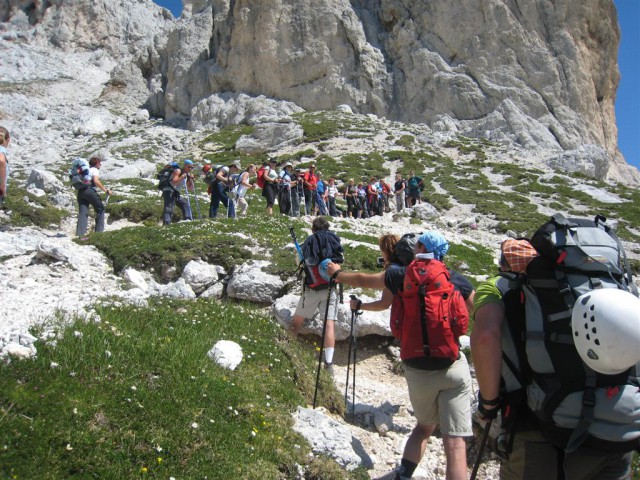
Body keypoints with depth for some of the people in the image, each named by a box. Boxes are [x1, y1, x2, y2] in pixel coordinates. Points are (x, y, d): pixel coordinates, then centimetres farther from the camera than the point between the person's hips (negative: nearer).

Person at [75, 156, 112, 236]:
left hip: (80, 191, 7)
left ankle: (80, 232, -9)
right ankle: (99, 230, 2)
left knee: (82, 212, 1)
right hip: (90, 191, -7)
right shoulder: (95, 170, 2)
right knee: (100, 209, 7)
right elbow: (96, 181, -15)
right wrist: (106, 190, -13)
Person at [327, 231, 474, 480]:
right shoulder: (457, 280, 2)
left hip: (417, 370, 2)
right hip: (453, 367, -1)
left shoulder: (401, 275, 2)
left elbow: (362, 280, 15)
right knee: (455, 441, -2)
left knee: (424, 426, 25)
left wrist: (336, 274, 32)